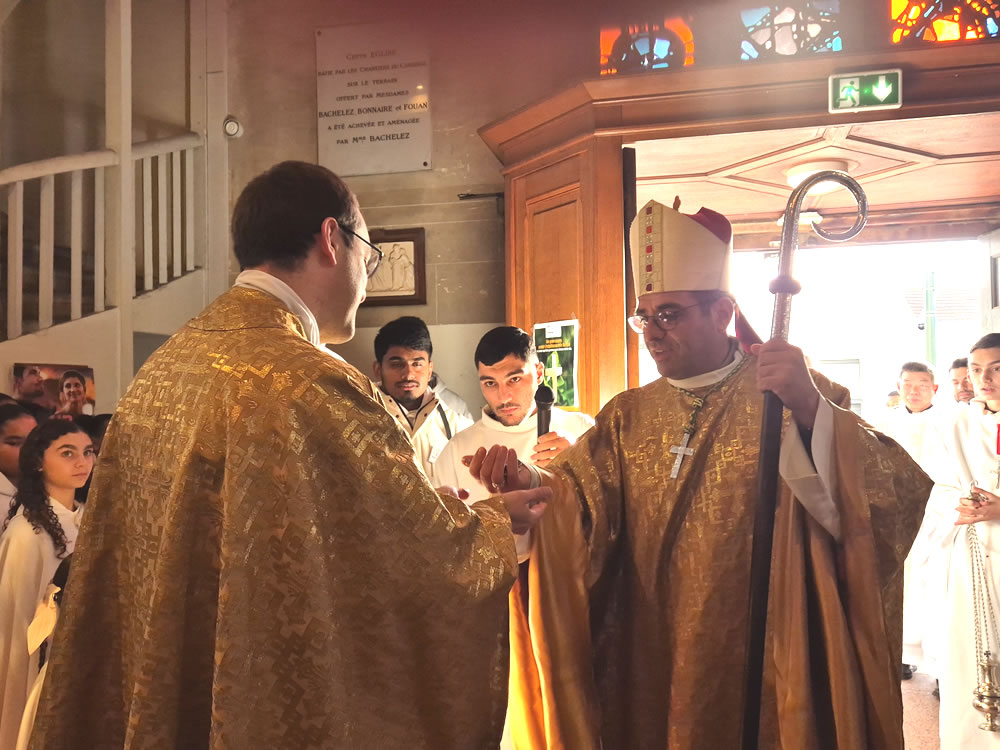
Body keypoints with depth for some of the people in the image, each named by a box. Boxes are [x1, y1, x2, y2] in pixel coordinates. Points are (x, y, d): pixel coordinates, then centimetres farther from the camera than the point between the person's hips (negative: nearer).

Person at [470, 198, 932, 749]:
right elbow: (584, 499, -6)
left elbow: (891, 497, -20)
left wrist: (811, 409, -36)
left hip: (761, 670, -3)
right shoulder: (628, 416, 7)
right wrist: (528, 480, -27)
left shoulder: (798, 397, -7)